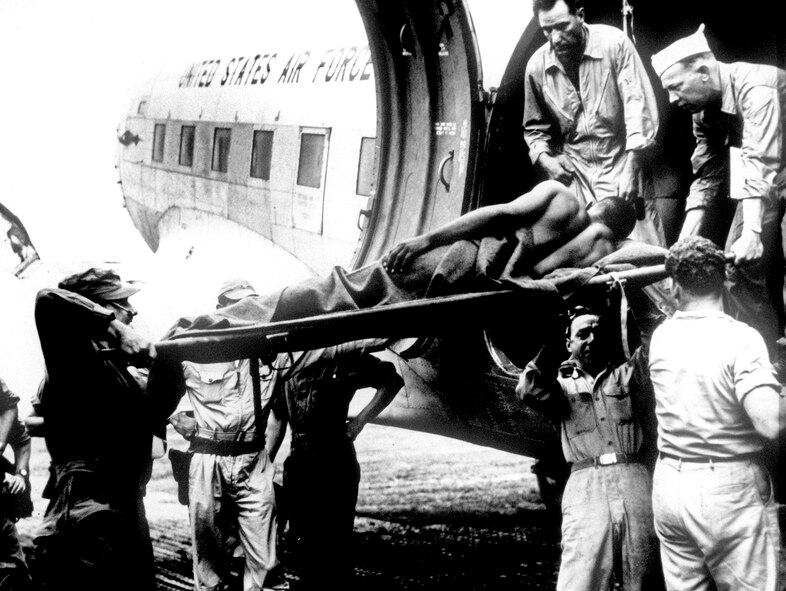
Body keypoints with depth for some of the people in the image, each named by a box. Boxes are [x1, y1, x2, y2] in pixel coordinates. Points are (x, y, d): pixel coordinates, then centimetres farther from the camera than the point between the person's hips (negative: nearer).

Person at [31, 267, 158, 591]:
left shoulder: (117, 367, 15)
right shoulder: (77, 360, -10)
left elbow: (157, 419, 27)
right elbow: (49, 300, -28)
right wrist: (117, 328, -22)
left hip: (128, 517, 9)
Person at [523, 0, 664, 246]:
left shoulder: (614, 43, -11)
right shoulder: (537, 66, 0)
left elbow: (639, 104, -14)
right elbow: (534, 127, 16)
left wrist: (631, 169, -21)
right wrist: (543, 157, -4)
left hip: (621, 161, -3)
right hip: (574, 172, 3)